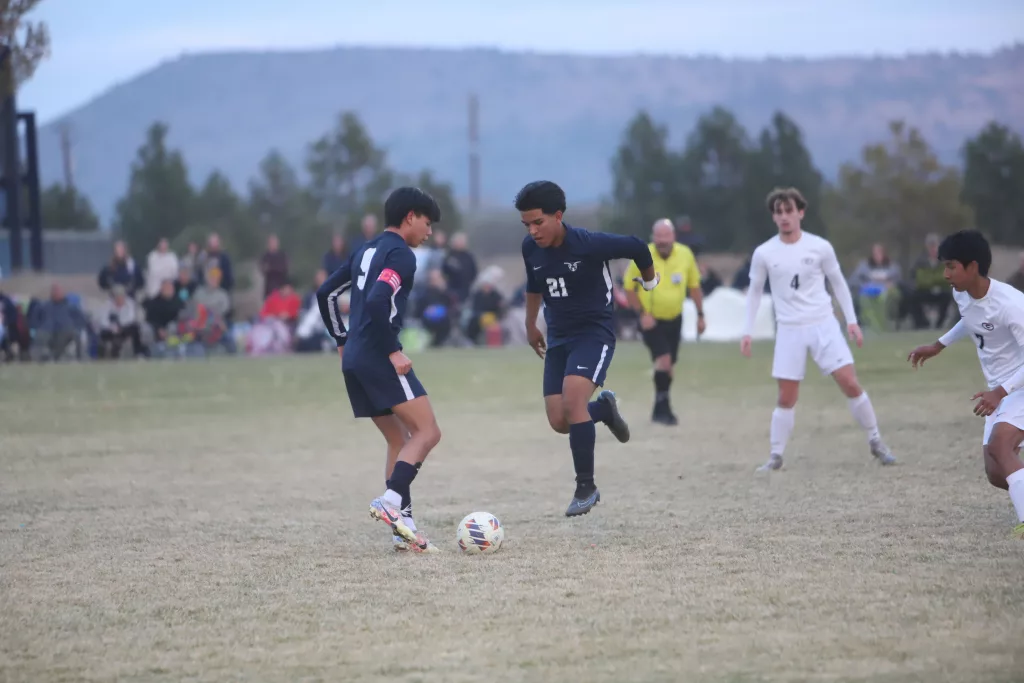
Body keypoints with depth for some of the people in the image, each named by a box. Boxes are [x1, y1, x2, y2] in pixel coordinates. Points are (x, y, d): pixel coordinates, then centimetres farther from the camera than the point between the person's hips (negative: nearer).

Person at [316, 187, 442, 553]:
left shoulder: (366, 250, 19)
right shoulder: (401, 254, -8)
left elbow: (326, 293, 21)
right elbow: (377, 301, -23)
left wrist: (343, 341, 24)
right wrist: (393, 352, -18)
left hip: (354, 360, 9)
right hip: (379, 358, -9)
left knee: (399, 439, 14)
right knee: (427, 431, -7)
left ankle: (403, 528, 8)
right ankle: (392, 501, -23)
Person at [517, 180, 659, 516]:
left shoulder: (589, 244, -23)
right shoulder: (531, 248, -5)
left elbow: (637, 248, -6)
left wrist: (649, 280, 13)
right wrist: (531, 325, 28)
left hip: (594, 334, -6)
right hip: (558, 338, 6)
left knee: (572, 401, -27)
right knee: (559, 422, -3)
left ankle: (586, 487, -15)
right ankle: (603, 408, 31)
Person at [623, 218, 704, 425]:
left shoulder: (685, 254, -5)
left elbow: (694, 285, 8)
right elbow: (628, 286, -4)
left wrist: (700, 315, 8)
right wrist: (643, 313, -12)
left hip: (674, 320, 4)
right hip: (651, 321, -4)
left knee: (668, 366, 9)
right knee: (663, 360, -19)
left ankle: (661, 410, 24)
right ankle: (663, 407, -10)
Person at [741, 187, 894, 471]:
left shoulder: (820, 247, -3)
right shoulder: (764, 253, -1)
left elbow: (838, 283, 8)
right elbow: (754, 291, 10)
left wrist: (851, 321, 4)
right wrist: (747, 331, 5)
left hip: (824, 325, 0)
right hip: (789, 330, 0)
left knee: (850, 384, -7)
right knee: (786, 398, -2)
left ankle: (875, 442, 8)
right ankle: (776, 456, 10)